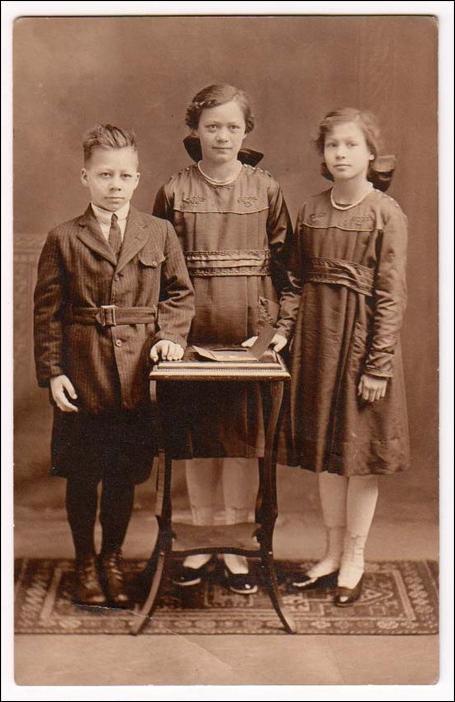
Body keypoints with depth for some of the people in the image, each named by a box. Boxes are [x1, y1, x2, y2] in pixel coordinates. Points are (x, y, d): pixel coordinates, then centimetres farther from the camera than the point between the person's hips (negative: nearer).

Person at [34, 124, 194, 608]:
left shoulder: (160, 233, 4)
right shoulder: (63, 240, 0)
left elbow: (180, 294, 11)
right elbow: (47, 311, 0)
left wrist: (171, 336, -6)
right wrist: (52, 372, -6)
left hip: (138, 372, 1)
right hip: (83, 374, -1)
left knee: (125, 474, 12)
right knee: (82, 475, 9)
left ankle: (113, 559, 31)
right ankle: (85, 564, 27)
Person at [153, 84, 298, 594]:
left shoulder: (266, 191, 4)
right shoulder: (174, 192, 3)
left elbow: (284, 261, 3)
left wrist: (283, 325, -5)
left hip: (249, 331, 0)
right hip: (192, 331, 0)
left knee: (243, 436, 3)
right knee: (196, 436, 8)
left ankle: (235, 548, 15)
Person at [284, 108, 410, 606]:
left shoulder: (386, 213, -7)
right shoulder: (310, 211, 7)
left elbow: (391, 294, -10)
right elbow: (299, 279, 11)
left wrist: (378, 364, -14)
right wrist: (295, 337, 4)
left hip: (363, 334, -5)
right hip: (317, 332, 5)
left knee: (361, 451, 4)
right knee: (325, 449, 12)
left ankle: (354, 559, 19)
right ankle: (333, 553, 26)